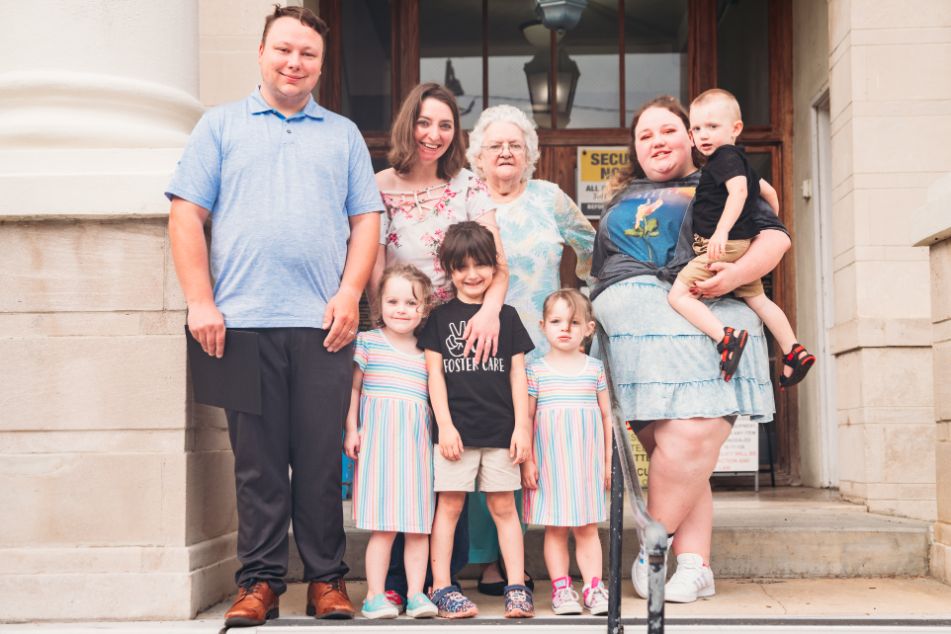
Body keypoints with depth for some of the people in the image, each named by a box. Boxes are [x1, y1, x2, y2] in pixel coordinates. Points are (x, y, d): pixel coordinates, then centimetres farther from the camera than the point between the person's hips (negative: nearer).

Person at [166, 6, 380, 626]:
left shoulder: (344, 135, 18)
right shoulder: (220, 126, 13)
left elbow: (366, 221, 12)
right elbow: (187, 215, 5)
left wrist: (350, 294, -3)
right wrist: (200, 302, -5)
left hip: (323, 322, 1)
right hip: (243, 320, -1)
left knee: (322, 458, 2)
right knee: (257, 459, 2)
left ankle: (327, 579, 12)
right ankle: (259, 581, 11)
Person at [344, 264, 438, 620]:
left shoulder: (427, 351, 12)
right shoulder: (368, 341, 4)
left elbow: (434, 396, 15)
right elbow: (353, 387, 4)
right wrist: (351, 429, -4)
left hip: (417, 440, 3)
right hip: (380, 438, -3)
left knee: (419, 525, 4)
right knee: (384, 526, -5)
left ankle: (416, 593, 11)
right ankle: (375, 595, 4)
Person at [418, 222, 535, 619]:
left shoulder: (506, 316, 9)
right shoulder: (440, 317, 5)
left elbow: (517, 373, 8)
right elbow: (435, 373, 1)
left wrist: (522, 426, 2)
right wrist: (445, 424, -7)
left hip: (501, 430, 2)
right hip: (456, 429, -1)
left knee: (503, 507, 6)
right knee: (449, 505, 2)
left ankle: (516, 587, 10)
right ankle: (441, 587, 7)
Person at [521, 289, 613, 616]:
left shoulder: (595, 368, 6)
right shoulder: (535, 370, 1)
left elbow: (606, 416, 10)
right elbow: (526, 418, 1)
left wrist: (609, 460, 8)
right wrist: (527, 460, -4)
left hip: (586, 460, 1)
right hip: (549, 461, -1)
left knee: (587, 528, 6)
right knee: (555, 528, 3)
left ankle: (593, 586, 10)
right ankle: (561, 588, 10)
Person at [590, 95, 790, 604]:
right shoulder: (622, 199, 30)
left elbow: (775, 236, 7)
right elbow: (601, 266, 33)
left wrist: (735, 274, -10)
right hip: (638, 322, 2)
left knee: (691, 442, -16)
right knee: (680, 444, -11)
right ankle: (695, 567, -7)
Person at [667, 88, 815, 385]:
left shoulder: (725, 157, -11)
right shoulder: (740, 160, 19)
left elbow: (739, 190, -28)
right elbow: (768, 191, 29)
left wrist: (722, 231, -36)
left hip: (724, 247, -10)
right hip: (744, 246, 10)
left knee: (679, 294, -11)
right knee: (757, 299, 21)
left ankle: (726, 337, -25)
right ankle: (794, 352, 21)